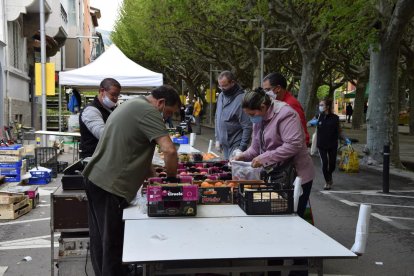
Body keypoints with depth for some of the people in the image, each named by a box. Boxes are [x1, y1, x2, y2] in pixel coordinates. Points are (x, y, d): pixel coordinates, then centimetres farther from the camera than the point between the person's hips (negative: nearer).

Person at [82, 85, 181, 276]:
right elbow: (169, 150, -25)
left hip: (96, 178, 10)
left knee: (100, 240, 18)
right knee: (113, 244, 1)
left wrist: (149, 170, 18)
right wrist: (172, 178, -9)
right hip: (111, 186, -10)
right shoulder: (148, 111, -13)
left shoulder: (132, 105, 17)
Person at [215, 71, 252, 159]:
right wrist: (217, 139, 12)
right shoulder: (221, 96, 7)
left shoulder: (241, 99, -17)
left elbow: (247, 127, -17)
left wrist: (242, 148, -17)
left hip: (236, 145, -7)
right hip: (224, 144, 7)